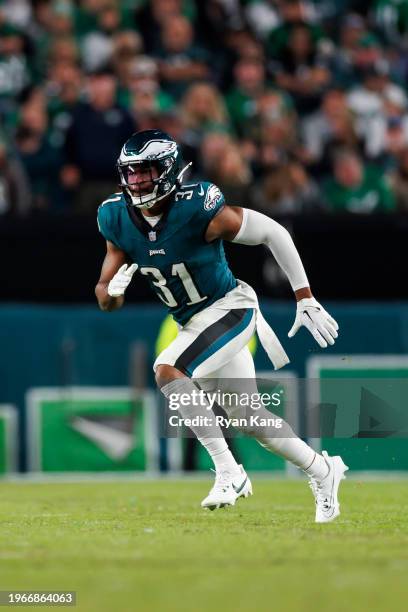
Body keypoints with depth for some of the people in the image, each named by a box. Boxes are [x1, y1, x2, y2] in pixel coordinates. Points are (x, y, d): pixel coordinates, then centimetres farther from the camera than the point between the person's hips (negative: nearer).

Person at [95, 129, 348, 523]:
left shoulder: (198, 209, -24)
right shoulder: (117, 218, -8)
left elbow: (274, 234, -13)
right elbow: (105, 300, 0)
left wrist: (306, 301, -11)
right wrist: (113, 290, -25)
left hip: (230, 311, -7)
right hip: (193, 324, 7)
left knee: (167, 370, -26)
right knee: (245, 417, 13)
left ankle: (228, 472, -19)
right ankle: (322, 470, 35)